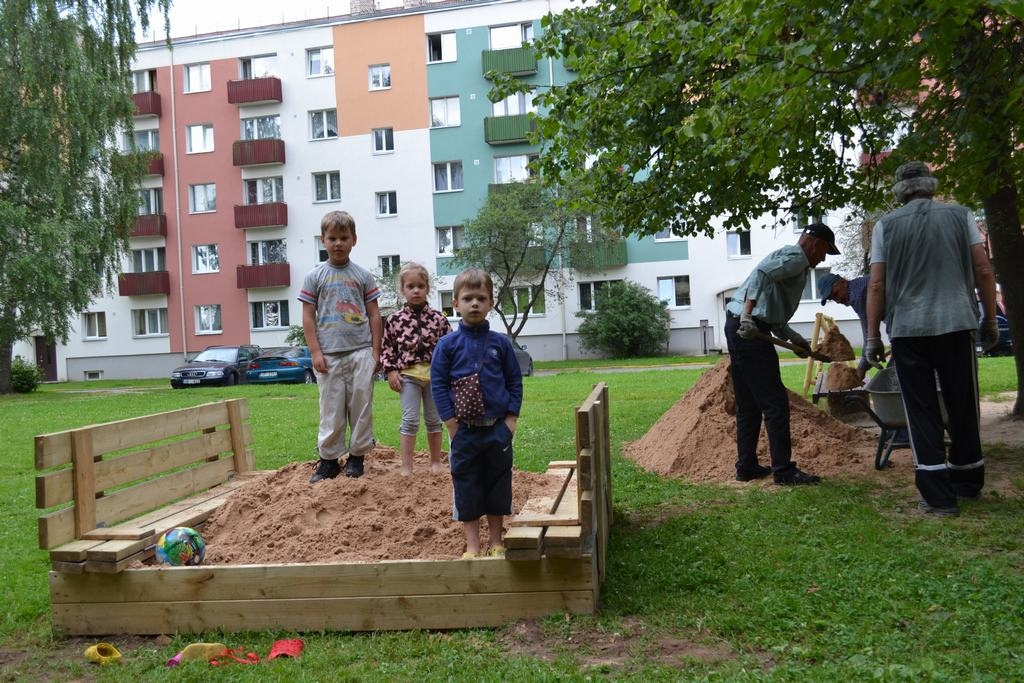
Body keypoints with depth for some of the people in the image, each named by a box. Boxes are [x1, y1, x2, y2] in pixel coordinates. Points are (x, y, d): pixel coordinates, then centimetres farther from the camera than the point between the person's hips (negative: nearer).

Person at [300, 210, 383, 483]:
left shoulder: (363, 275, 6)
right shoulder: (314, 276, 4)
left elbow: (374, 315, 7)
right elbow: (308, 317, 3)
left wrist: (375, 351, 2)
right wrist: (315, 352, -5)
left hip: (360, 352, 1)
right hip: (330, 355, -1)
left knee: (361, 406, 5)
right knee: (331, 409, 5)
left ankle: (357, 455, 16)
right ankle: (329, 459, 14)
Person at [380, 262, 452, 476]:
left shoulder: (438, 318, -1)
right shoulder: (395, 319, -2)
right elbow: (387, 347, 3)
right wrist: (390, 371, -5)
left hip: (434, 373, 2)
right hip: (408, 374, -1)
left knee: (434, 419, 12)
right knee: (410, 420, -4)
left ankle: (435, 462, 25)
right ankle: (406, 467, 1)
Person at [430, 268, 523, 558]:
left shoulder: (500, 343, 2)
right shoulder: (448, 344, -3)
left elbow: (515, 381, 6)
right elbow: (438, 384, -3)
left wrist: (511, 418, -2)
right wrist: (452, 424, -9)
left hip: (498, 428, 2)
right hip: (464, 431, -1)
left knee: (498, 485, 10)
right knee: (467, 487, 6)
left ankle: (496, 542, 25)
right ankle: (472, 546, 18)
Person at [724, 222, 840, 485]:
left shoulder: (790, 258, 26)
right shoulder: (796, 257, -5)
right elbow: (762, 274, -25)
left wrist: (796, 339, 21)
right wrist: (748, 317, -32)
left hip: (738, 327, 11)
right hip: (749, 330, -11)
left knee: (748, 405, 14)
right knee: (775, 403, -5)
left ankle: (747, 466, 20)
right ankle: (784, 470, -1)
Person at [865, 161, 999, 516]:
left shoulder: (886, 225, 3)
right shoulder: (960, 215, 7)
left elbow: (876, 285, -1)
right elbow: (983, 271, 3)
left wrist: (873, 337, 3)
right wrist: (990, 319, 12)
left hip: (907, 329, -1)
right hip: (957, 324, 1)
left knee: (922, 411, 3)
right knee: (963, 407, 14)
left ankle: (938, 495, -1)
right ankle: (968, 482, 27)